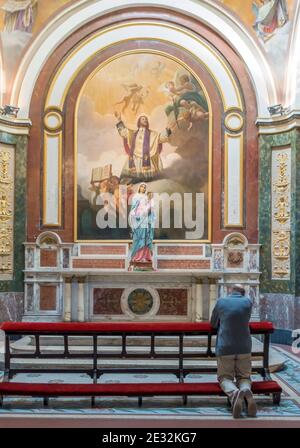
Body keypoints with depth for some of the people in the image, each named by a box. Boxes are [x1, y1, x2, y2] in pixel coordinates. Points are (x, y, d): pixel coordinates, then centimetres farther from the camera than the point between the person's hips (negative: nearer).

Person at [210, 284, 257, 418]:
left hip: (224, 348, -1)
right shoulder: (248, 302, 5)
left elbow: (213, 324, 13)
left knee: (225, 377, 12)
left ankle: (234, 393, -23)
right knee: (244, 377, 17)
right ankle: (246, 390, -20)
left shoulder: (221, 302, 1)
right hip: (244, 348, 1)